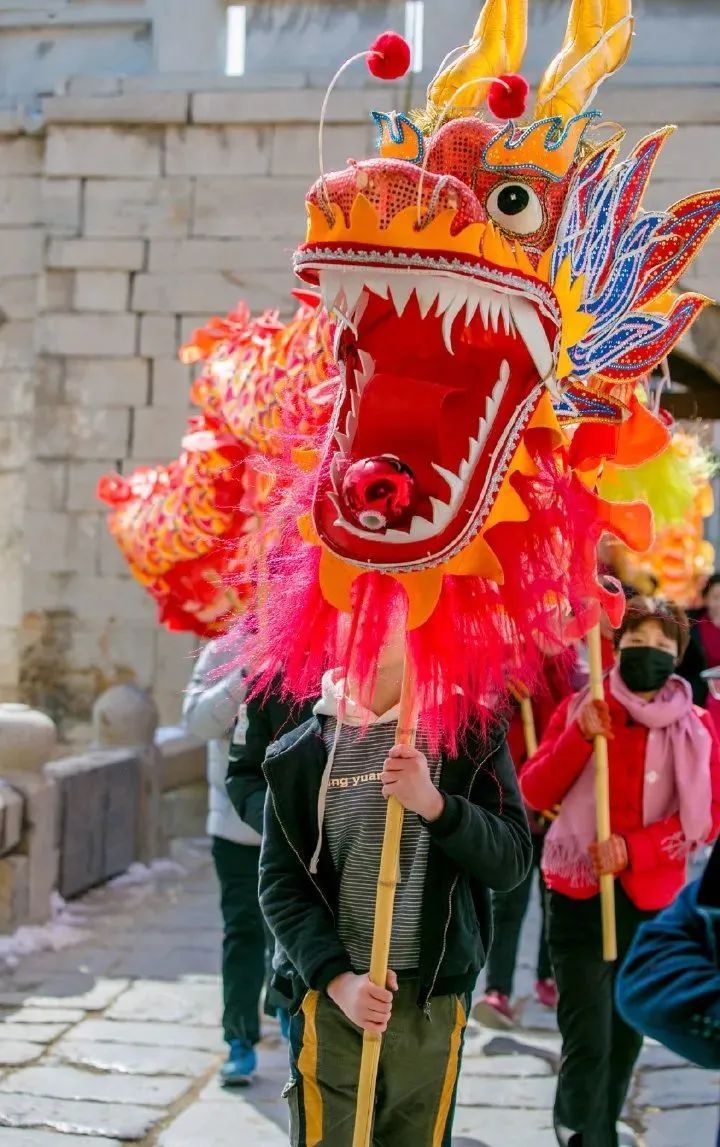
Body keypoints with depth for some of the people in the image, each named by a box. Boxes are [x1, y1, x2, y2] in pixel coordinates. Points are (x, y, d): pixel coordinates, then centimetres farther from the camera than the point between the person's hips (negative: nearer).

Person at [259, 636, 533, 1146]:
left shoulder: (471, 737, 2)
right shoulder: (302, 754, 1)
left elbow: (512, 861, -5)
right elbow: (281, 883, 0)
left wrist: (434, 804, -21)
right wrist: (338, 978, -14)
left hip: (435, 1003, 1)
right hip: (331, 998, -1)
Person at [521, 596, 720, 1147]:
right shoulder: (579, 709, 0)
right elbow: (535, 792, -7)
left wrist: (632, 850, -18)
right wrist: (580, 737, -22)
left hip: (653, 901, 2)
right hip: (580, 895, -2)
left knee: (627, 1035, 13)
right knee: (589, 1038, -9)